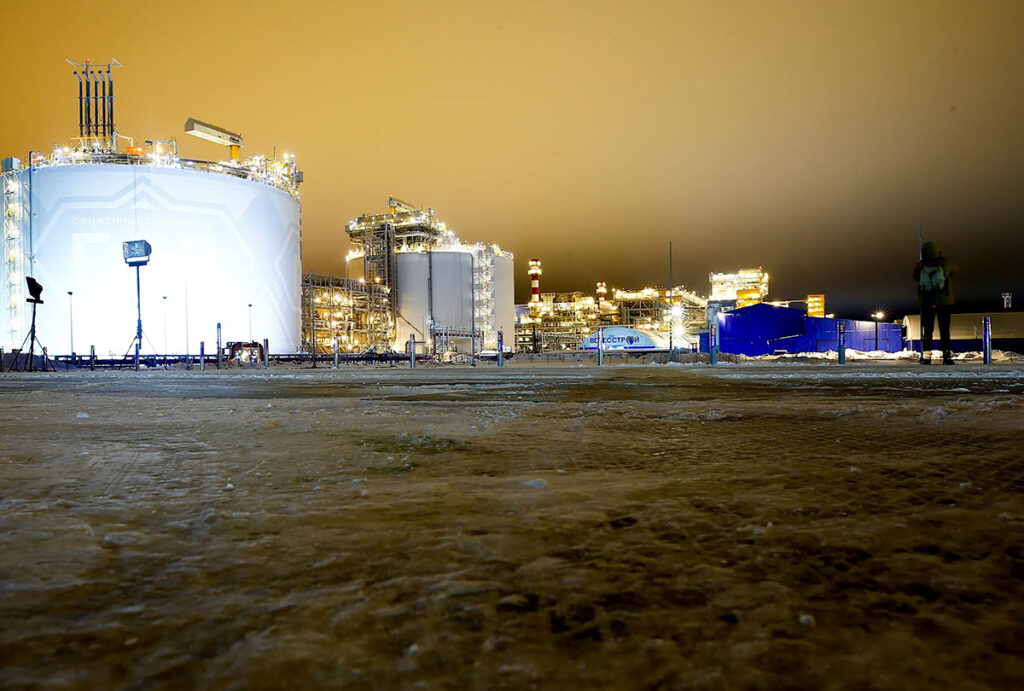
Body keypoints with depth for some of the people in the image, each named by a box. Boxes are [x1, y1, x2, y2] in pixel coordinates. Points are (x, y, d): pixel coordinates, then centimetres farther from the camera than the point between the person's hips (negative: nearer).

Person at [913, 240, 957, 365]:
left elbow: (915, 278, 12)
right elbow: (955, 271, 12)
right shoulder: (945, 263, -8)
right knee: (944, 330, 4)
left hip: (926, 303, 1)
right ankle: (946, 357, 4)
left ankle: (926, 357, 3)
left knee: (926, 330, 7)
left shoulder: (919, 266, -6)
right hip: (944, 302, -1)